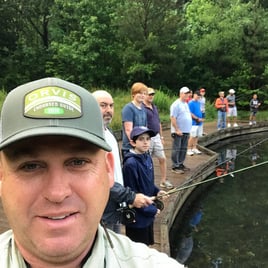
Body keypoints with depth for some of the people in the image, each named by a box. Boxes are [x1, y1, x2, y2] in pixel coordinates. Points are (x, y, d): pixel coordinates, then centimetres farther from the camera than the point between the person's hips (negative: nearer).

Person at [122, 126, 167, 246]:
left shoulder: (148, 158, 1)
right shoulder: (130, 164, -23)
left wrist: (156, 191, -4)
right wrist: (151, 210, -16)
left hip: (148, 214, 7)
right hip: (137, 217, -7)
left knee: (146, 245, 23)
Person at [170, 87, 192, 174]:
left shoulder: (186, 104, 15)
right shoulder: (176, 104, -13)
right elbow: (172, 118, -18)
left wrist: (188, 129, 17)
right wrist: (177, 130, -21)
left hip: (186, 131, 9)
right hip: (178, 132, -9)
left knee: (183, 149, 14)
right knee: (176, 149, -2)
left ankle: (180, 164, 24)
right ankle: (175, 167, 3)